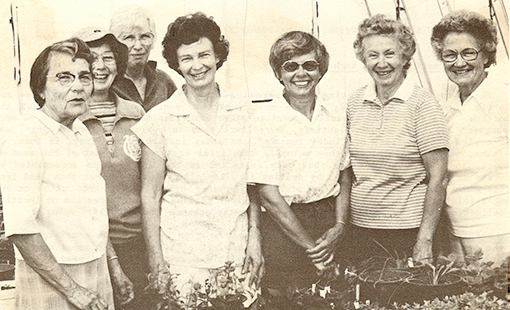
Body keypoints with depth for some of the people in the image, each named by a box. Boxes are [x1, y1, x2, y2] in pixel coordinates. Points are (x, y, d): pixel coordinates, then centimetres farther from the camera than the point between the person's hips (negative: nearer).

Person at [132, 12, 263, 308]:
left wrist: (255, 239, 4)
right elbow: (150, 196, -2)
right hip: (182, 253, -2)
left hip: (237, 251, 3)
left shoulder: (242, 113, 5)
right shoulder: (160, 119, -4)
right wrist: (156, 264, -5)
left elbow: (252, 183, 10)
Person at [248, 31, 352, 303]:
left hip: (329, 218, 4)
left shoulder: (336, 113, 5)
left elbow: (344, 175, 12)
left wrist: (339, 225, -3)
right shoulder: (265, 118, -9)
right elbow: (267, 193, -11)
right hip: (283, 224, -4)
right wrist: (310, 245, -10)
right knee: (283, 302, -3)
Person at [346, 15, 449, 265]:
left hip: (406, 231, -4)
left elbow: (437, 179, -11)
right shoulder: (354, 103, 5)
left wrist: (425, 240, -14)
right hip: (359, 229, 4)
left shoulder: (422, 105, -9)